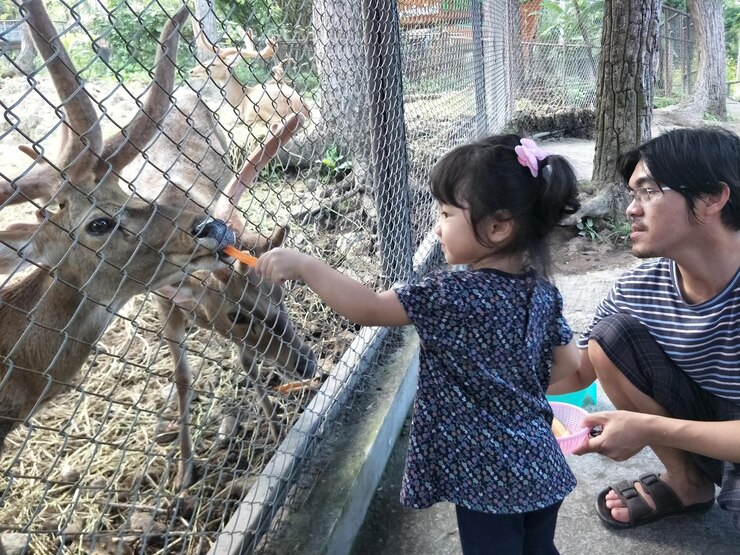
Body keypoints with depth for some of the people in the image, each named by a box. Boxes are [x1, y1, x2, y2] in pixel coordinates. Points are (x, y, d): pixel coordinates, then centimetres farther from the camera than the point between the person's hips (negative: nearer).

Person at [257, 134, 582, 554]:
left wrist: (304, 265, -17)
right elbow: (569, 366, 7)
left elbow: (367, 309, -23)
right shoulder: (543, 291, -2)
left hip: (488, 478, -7)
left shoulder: (455, 296, -25)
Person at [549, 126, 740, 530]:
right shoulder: (637, 290, -12)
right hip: (702, 427, 6)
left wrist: (649, 429, -32)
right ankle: (687, 482, 6)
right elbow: (577, 373, -1)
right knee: (610, 335, -14)